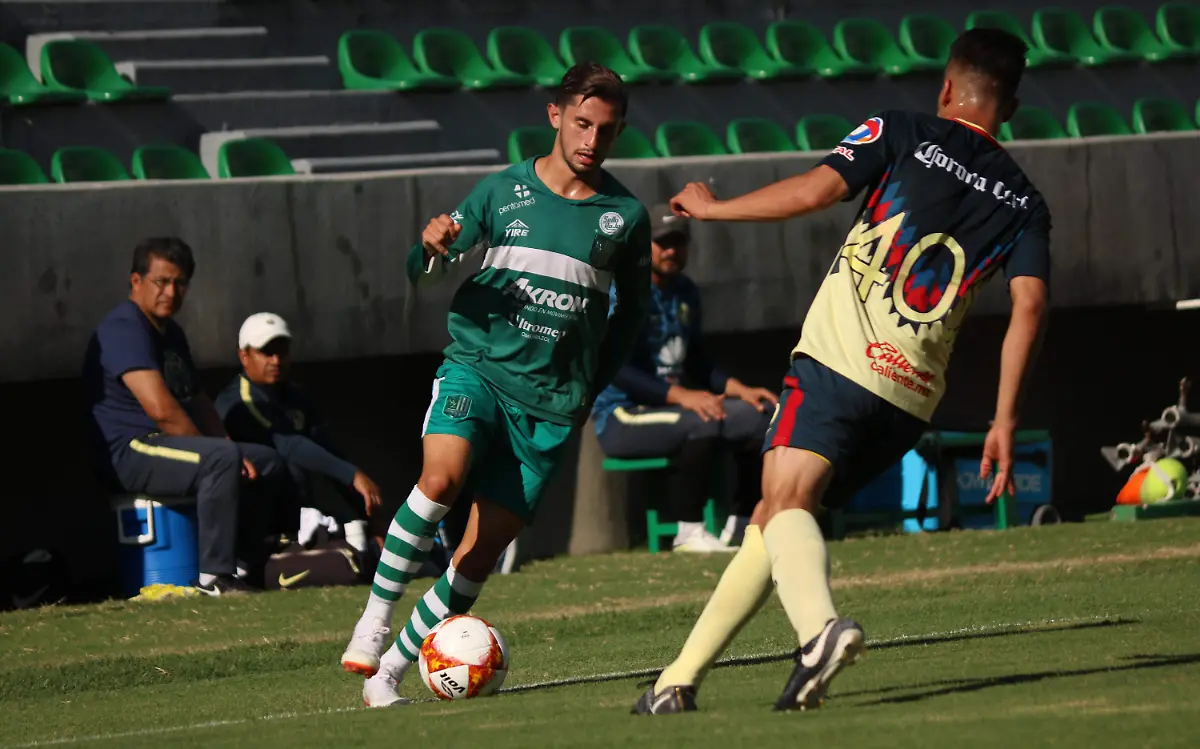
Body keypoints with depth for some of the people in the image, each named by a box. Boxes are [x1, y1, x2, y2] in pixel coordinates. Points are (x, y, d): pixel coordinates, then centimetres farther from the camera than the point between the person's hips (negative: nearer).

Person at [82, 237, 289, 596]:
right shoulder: (123, 329, -16)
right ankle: (214, 575, -33)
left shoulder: (171, 333, 18)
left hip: (171, 445, 11)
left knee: (268, 462, 9)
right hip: (129, 454, -11)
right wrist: (213, 448, -16)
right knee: (221, 458, -33)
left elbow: (197, 400, 22)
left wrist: (228, 450, 5)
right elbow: (161, 408, -25)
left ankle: (247, 565, 6)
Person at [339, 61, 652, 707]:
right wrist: (432, 249, -18)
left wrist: (591, 392, 15)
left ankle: (390, 671, 7)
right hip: (478, 364, -1)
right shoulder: (502, 192, 3)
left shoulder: (625, 215, 5)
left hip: (550, 403, 2)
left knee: (481, 553, -5)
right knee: (442, 474, -32)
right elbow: (421, 274, 6)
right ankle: (373, 623, -20)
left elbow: (631, 308, 20)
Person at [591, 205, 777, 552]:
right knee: (703, 422, -34)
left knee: (760, 414, -5)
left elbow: (698, 361, 20)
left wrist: (738, 389, 2)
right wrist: (679, 395, -30)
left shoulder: (685, 292, 13)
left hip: (672, 404, 9)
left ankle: (741, 525, -2)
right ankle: (689, 533, -27)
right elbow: (615, 369, -22)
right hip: (620, 417, -9)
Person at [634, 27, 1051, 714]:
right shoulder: (1024, 203, 15)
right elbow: (1029, 307, 2)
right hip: (915, 394, 5)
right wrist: (1005, 422, 1)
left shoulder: (904, 134, 6)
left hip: (842, 358, -5)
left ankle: (822, 625, -47)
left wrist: (712, 208, 8)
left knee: (786, 503, -16)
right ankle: (681, 678, 11)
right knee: (773, 519, 13)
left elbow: (813, 191, -6)